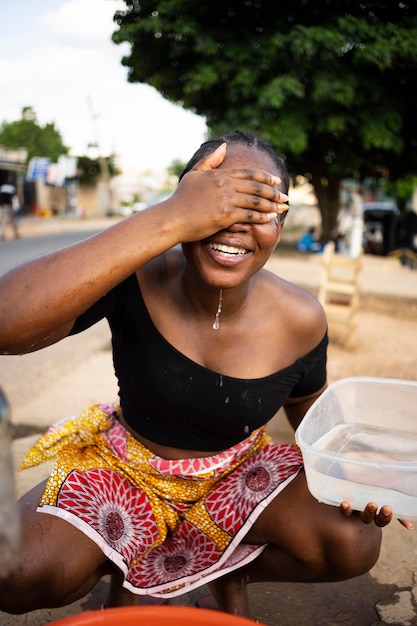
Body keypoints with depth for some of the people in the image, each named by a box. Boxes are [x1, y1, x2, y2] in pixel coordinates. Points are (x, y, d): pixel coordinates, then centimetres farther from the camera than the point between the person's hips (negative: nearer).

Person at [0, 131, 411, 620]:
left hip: (234, 471, 2)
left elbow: (311, 411, 4)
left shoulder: (301, 321, -16)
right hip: (126, 466, -1)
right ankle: (125, 566, 12)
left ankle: (230, 571, 14)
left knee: (355, 546, -19)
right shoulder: (134, 278, -26)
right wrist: (167, 219, -48)